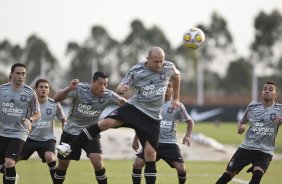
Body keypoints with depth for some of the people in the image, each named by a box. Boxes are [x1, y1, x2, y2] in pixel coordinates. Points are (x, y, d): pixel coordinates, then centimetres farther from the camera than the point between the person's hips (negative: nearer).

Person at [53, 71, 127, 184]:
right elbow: (56, 98, -25)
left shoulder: (107, 96, -17)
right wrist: (68, 89, -45)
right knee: (63, 165, 7)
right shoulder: (79, 89, -22)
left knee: (97, 163, -19)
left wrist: (122, 101, -46)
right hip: (70, 132, 0)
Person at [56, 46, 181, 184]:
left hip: (152, 117, 1)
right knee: (106, 122, -22)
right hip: (134, 107, -1)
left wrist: (175, 98, 20)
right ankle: (70, 147, -18)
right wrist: (120, 89, -30)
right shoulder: (136, 71, -11)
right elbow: (120, 89, -5)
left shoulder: (168, 67, -6)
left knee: (150, 152, -10)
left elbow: (176, 75, 17)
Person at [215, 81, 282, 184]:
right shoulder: (253, 106, 7)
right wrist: (240, 126, -4)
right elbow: (242, 121, 19)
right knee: (228, 175, 2)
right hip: (246, 147, 3)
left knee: (257, 175, -27)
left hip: (265, 152, -3)